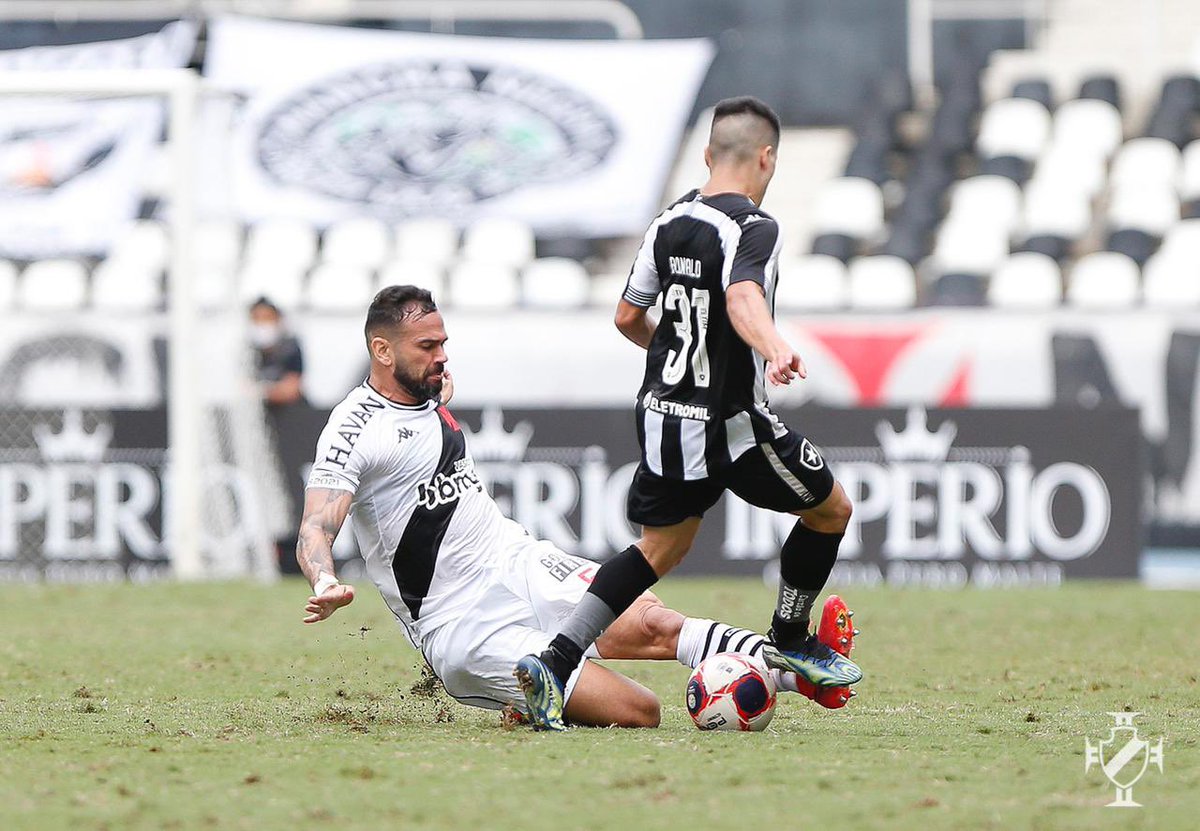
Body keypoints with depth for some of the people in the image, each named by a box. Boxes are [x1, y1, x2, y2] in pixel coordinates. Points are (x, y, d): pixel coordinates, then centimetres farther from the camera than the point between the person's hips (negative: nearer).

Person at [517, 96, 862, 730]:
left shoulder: (669, 221, 7)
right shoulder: (754, 227, -15)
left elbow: (628, 317, 16)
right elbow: (742, 298, -36)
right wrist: (774, 348, -54)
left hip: (661, 413, 7)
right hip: (729, 424, -7)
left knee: (660, 548, 16)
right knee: (830, 509, 14)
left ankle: (553, 663, 0)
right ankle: (789, 641, 25)